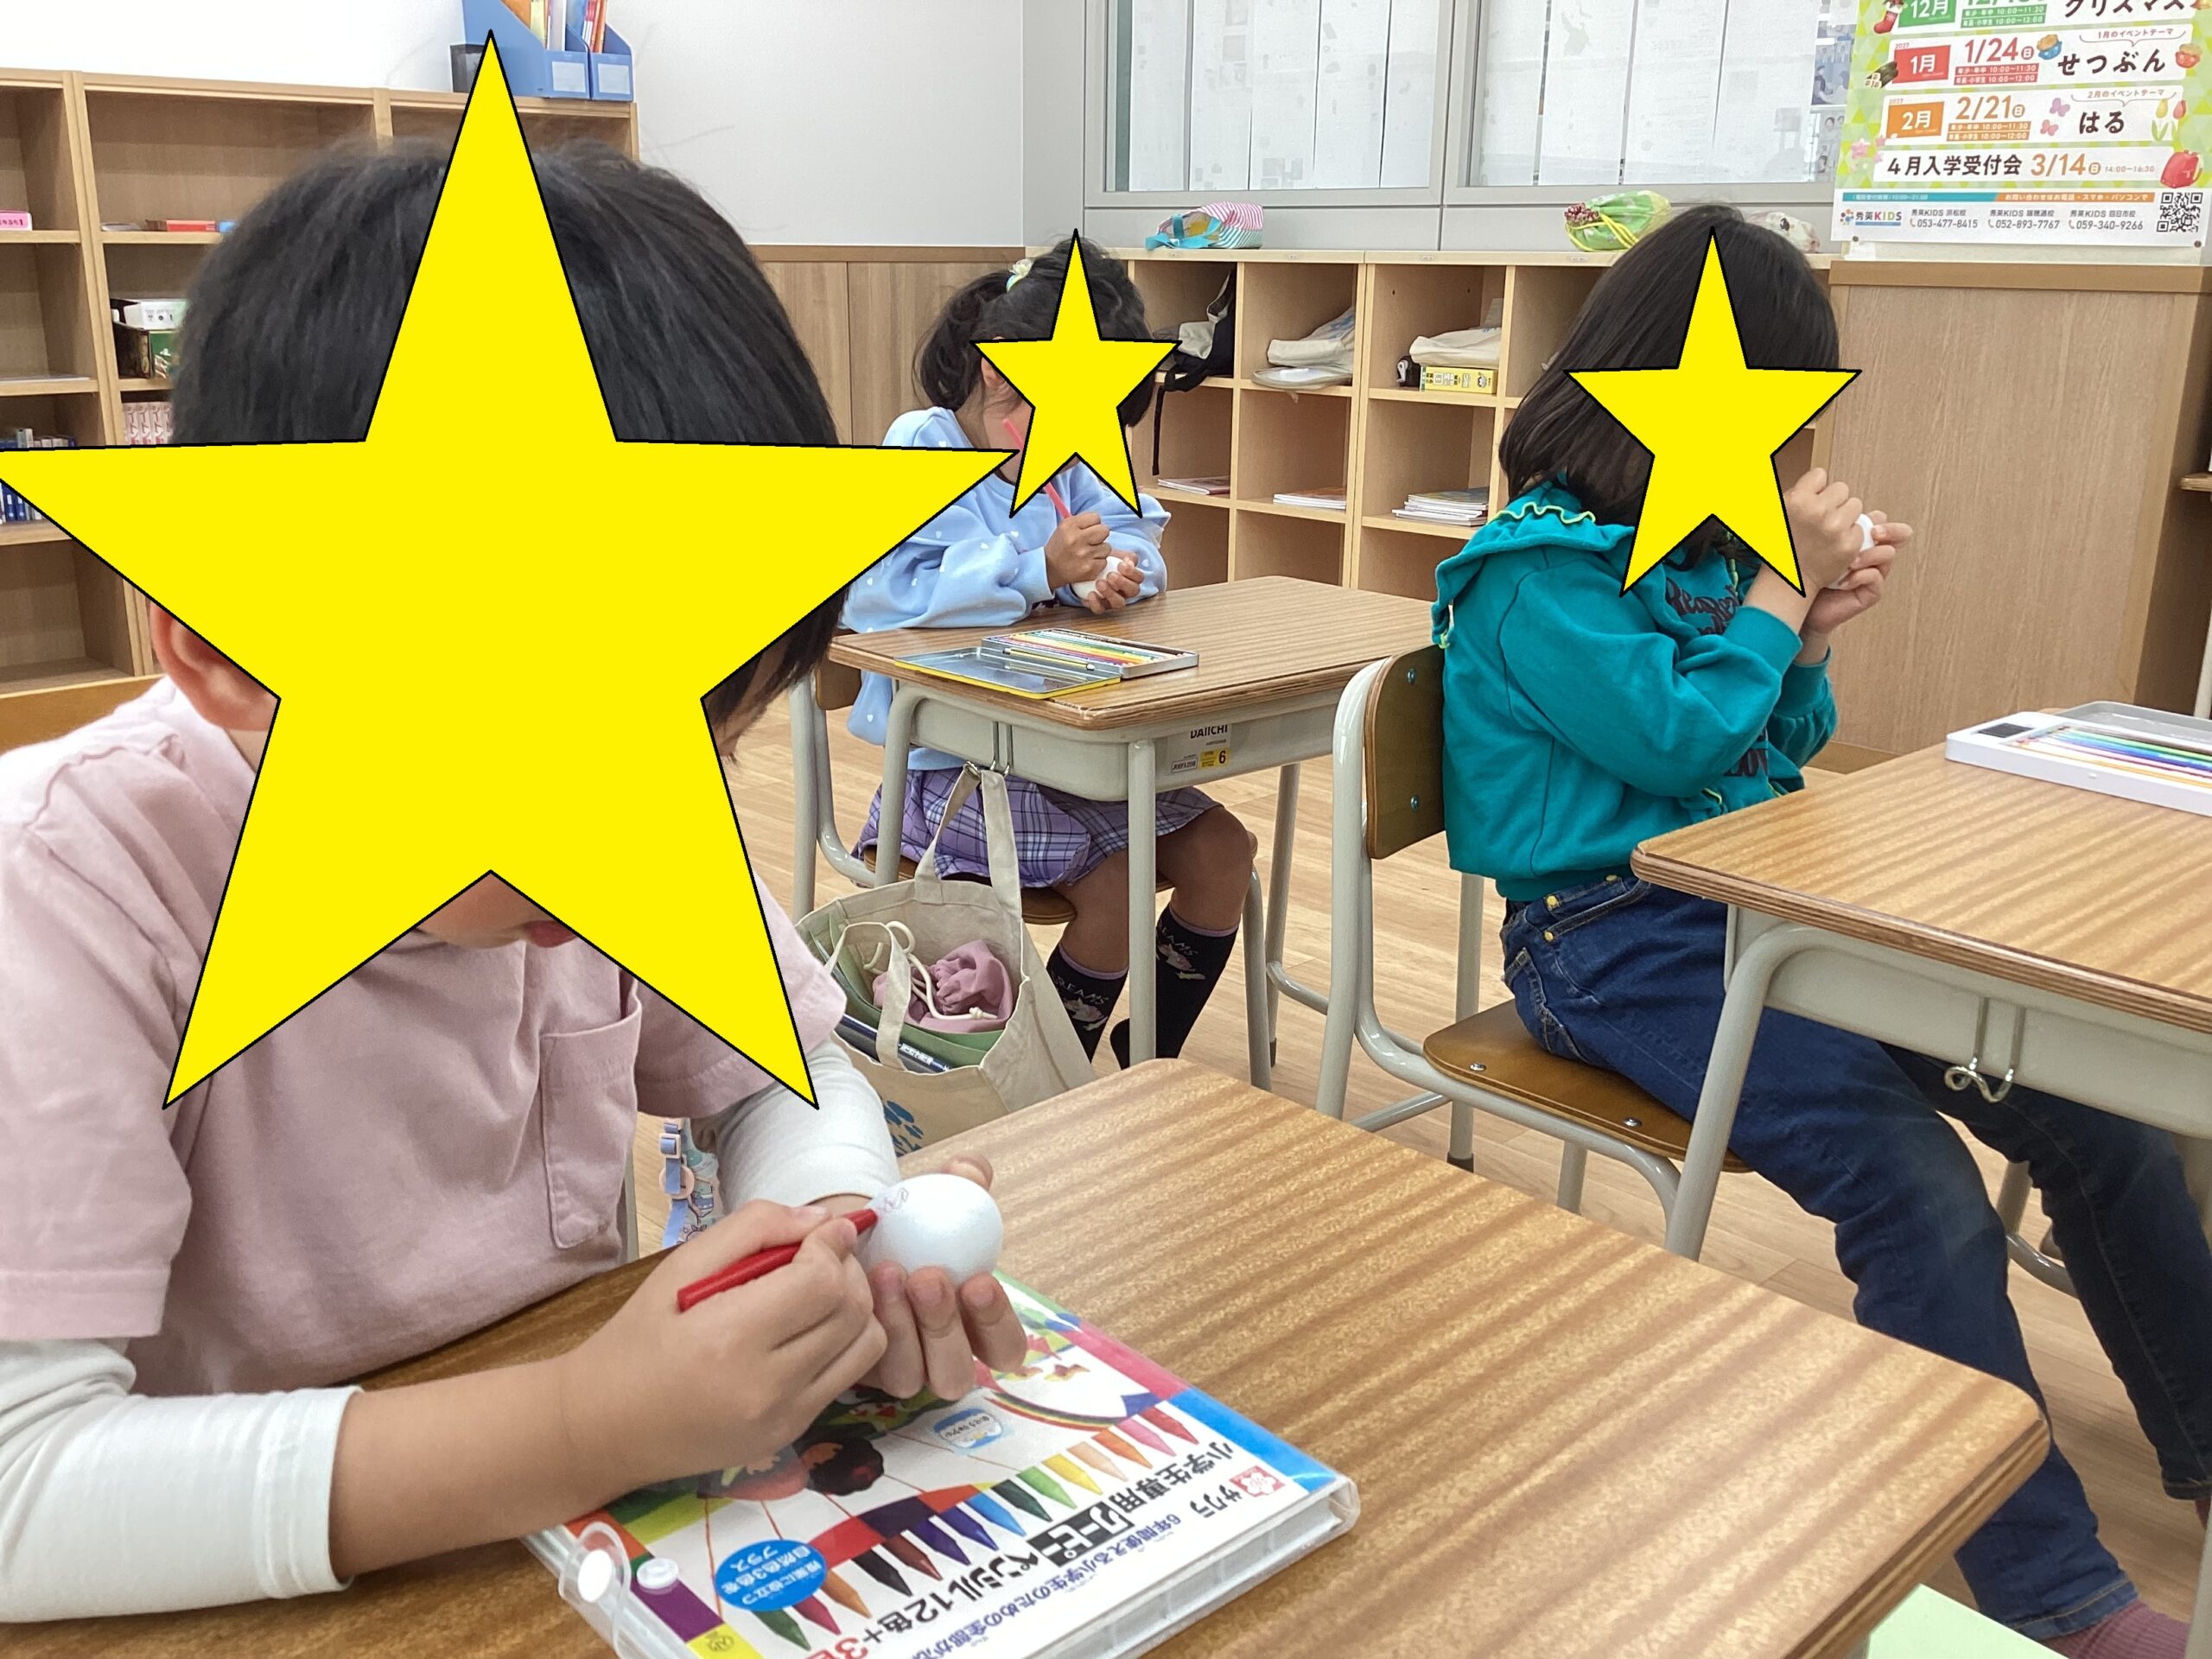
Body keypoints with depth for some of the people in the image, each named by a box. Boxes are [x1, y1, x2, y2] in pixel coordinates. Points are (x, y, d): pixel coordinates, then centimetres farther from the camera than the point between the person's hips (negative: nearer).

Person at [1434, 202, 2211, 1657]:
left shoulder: (1695, 538, 14)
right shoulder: (1540, 563, -10)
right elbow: (1678, 739, -18)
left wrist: (1815, 625, 3)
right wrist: (1781, 582, -6)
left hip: (1748, 907, 8)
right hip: (1615, 939, -8)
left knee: (2094, 1106, -4)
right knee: (1917, 1182, -27)